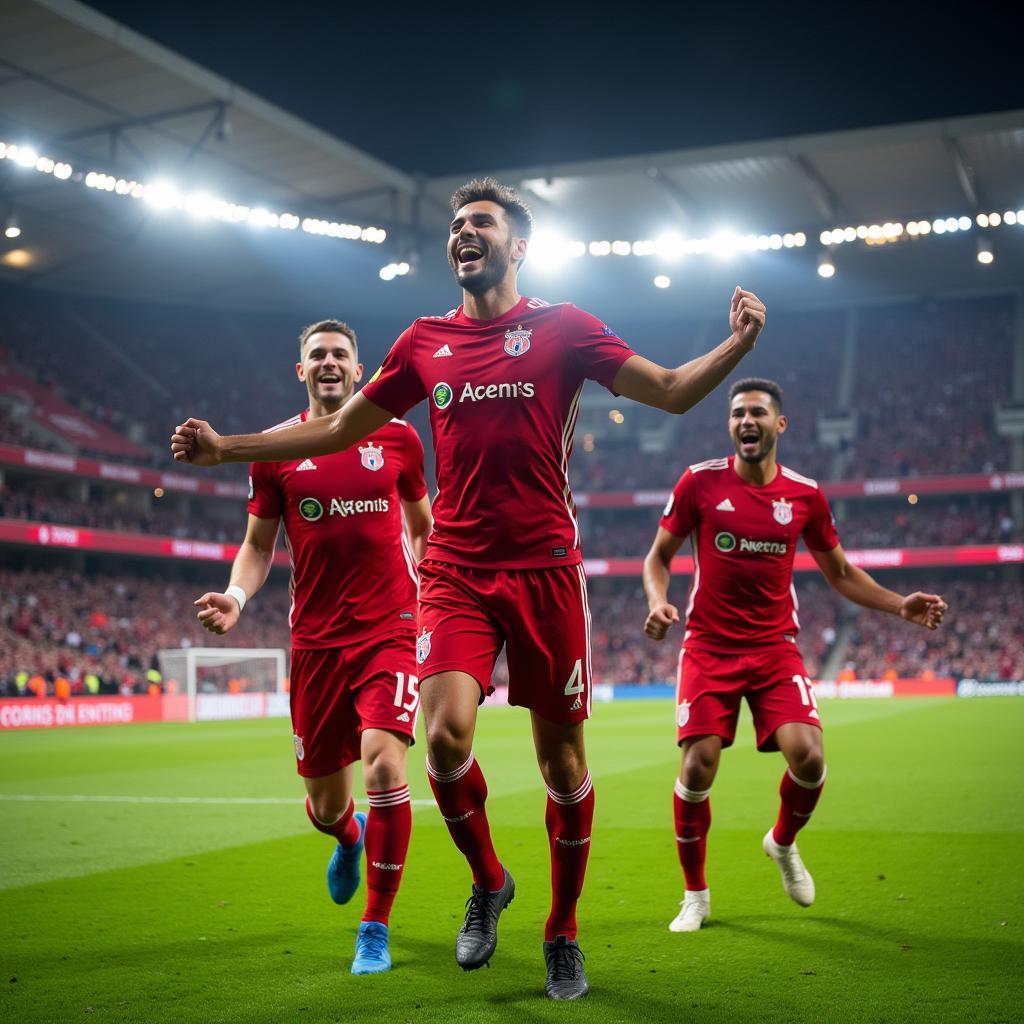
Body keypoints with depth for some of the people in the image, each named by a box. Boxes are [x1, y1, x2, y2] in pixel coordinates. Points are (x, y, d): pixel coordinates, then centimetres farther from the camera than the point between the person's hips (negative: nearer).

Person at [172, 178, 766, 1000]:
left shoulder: (561, 327, 4)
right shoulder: (425, 341, 12)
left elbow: (672, 392, 2)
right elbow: (337, 430, 19)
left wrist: (737, 345, -15)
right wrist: (226, 447, 15)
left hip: (544, 569, -1)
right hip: (456, 571, 2)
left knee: (562, 755, 3)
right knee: (446, 733, -17)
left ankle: (562, 935, 24)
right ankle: (487, 883, 13)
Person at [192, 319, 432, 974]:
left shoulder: (397, 437, 5)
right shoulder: (275, 448, 4)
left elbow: (425, 528, 17)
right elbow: (259, 544, 9)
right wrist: (235, 597, -10)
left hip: (390, 630, -1)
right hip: (315, 641, 1)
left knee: (384, 763, -21)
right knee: (325, 806, 8)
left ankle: (375, 929, -1)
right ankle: (349, 838, 50)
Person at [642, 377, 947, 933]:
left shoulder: (805, 494, 2)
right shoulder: (700, 481, -4)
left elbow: (840, 572, 14)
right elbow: (658, 555, 4)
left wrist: (900, 604, 1)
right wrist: (658, 601, -16)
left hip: (775, 648, 2)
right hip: (708, 647, -1)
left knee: (808, 757, -15)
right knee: (697, 767, -11)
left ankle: (783, 844, 21)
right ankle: (695, 895, 12)